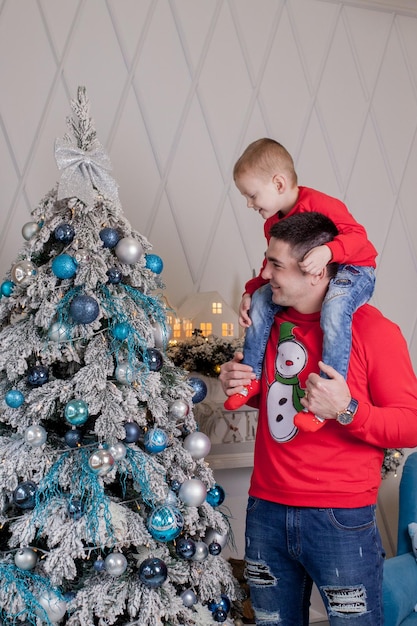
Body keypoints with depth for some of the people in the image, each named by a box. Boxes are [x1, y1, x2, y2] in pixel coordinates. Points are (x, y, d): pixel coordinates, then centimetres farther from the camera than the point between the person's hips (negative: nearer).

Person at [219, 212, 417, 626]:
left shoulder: (373, 329, -12)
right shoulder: (272, 320, 6)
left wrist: (348, 411, -25)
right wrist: (239, 385, 1)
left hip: (341, 518, -5)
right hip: (265, 510, 6)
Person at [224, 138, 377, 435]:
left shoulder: (319, 203, -21)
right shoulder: (273, 224, 7)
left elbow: (357, 235, -28)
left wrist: (328, 251, -46)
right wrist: (250, 292, 1)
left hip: (354, 269, -8)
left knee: (334, 307, -38)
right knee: (262, 299, -3)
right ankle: (251, 377, 4)